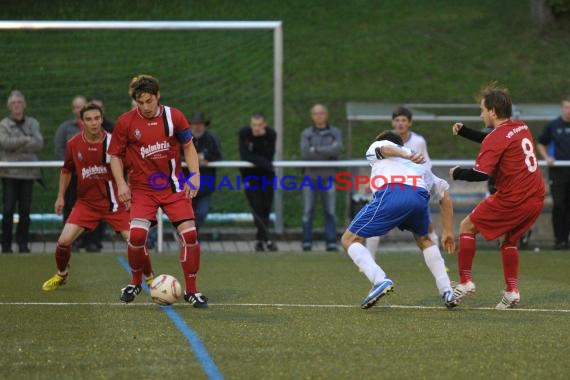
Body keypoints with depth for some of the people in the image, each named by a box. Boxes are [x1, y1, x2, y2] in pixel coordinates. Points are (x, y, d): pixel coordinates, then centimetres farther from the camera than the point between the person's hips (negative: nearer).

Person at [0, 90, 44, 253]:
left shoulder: (32, 123, 10)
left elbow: (39, 143, -4)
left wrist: (16, 145, -13)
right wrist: (26, 140, -12)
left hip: (28, 171, 2)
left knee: (25, 209, 4)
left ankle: (23, 244, 11)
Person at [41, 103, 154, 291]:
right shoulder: (73, 144, -5)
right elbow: (66, 170, 12)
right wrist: (60, 196, 13)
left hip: (113, 202, -2)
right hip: (86, 202, 2)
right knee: (64, 240, -7)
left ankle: (151, 279, 9)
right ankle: (61, 275, 22)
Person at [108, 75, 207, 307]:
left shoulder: (174, 116, -3)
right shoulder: (125, 122, -5)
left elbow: (188, 146, 9)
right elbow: (115, 155, 4)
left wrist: (194, 174, -4)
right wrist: (121, 183, -9)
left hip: (173, 187, 1)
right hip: (142, 189, -1)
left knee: (189, 233, -10)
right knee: (137, 234, -19)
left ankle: (191, 290, 5)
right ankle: (135, 282, 8)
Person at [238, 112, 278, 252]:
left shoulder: (271, 134, -11)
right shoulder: (244, 133, -14)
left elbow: (269, 156, -18)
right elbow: (244, 155, -21)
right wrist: (262, 161, -25)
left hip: (266, 173, 2)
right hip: (250, 173, -2)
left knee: (266, 207, 2)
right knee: (256, 206, -12)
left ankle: (260, 239, 14)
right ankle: (267, 239, -14)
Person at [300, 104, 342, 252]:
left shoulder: (335, 132, 8)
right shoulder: (306, 134, 8)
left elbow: (338, 149, -11)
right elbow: (305, 152, -8)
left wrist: (316, 149, -10)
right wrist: (327, 153, -10)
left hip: (328, 177, 0)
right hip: (311, 176, 0)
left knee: (330, 211, -2)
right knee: (308, 211, -2)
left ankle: (331, 242, -1)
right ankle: (307, 242, 0)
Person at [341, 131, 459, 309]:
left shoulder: (375, 147, 32)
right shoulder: (421, 165, 43)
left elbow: (385, 148, 5)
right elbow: (445, 195, 37)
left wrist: (407, 156, -16)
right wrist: (448, 231, 40)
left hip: (390, 194, -4)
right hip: (419, 198, 5)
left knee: (350, 239, 9)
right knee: (423, 240, 35)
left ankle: (380, 280, -15)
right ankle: (447, 292, 23)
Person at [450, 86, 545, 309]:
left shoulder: (497, 137, -13)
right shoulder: (522, 128, 12)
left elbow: (480, 174, -19)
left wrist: (456, 173, -2)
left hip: (513, 199, -8)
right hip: (536, 198, 8)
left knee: (467, 226, 7)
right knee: (508, 239, 26)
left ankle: (465, 282, 3)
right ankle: (512, 292, 14)